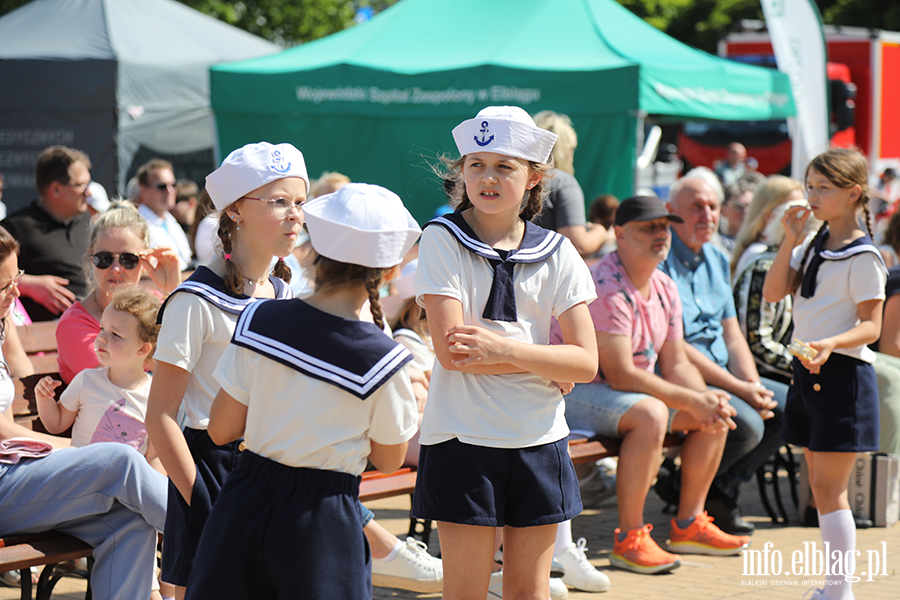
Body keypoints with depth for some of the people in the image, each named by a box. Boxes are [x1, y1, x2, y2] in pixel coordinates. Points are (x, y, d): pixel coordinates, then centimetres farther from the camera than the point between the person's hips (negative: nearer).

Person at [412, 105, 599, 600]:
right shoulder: (442, 240, -4)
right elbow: (450, 350, -14)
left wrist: (505, 349, -17)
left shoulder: (556, 254, 3)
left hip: (539, 441, 3)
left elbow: (586, 363, -4)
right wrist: (544, 363, -11)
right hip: (464, 438, -3)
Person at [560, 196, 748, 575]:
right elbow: (620, 374, -27)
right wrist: (692, 401, -25)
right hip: (574, 392, -10)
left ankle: (688, 525, 12)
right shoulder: (606, 288, -23)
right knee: (650, 413, -36)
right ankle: (629, 540, -28)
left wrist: (707, 399, -13)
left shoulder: (664, 288, 7)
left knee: (716, 414, 4)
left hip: (631, 390, 10)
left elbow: (675, 364, 8)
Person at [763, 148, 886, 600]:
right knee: (819, 484, 12)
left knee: (828, 487, -8)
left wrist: (831, 344, -32)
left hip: (843, 375, -8)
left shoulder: (863, 258, -12)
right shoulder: (812, 247, 11)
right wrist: (790, 240, -4)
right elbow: (773, 292, 4)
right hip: (807, 372, 8)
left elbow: (870, 326, -15)